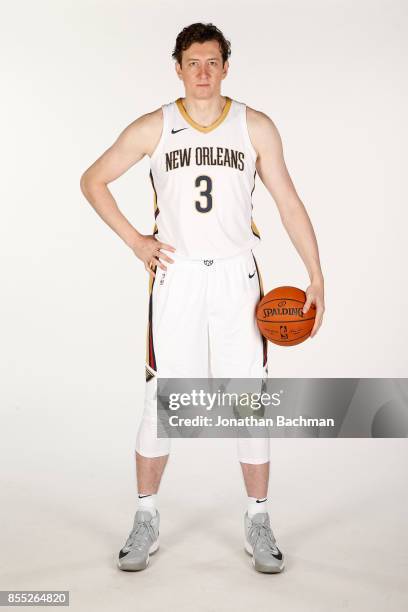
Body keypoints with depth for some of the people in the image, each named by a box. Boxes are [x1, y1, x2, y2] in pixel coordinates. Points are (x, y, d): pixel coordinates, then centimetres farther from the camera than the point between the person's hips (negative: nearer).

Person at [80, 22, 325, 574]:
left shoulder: (256, 127, 2)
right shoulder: (153, 128, 2)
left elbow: (289, 203, 3)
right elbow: (93, 181, 10)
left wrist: (316, 277, -4)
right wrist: (135, 241, 0)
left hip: (237, 278, 0)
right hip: (177, 276, 0)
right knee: (162, 400, 4)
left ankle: (258, 522, 18)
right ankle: (146, 520, 20)